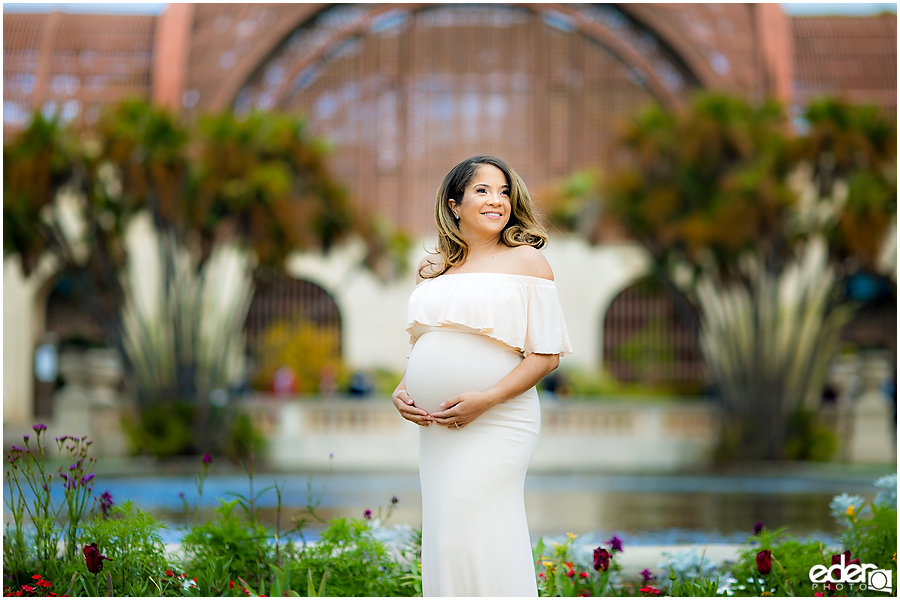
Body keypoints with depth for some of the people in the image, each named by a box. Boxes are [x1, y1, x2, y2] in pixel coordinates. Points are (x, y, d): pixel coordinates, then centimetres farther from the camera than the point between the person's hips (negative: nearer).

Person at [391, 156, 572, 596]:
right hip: (435, 426, 6)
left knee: (474, 538, -12)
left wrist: (485, 399, -15)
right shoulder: (433, 271, 16)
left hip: (496, 423, -5)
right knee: (442, 539, 6)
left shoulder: (525, 260, 1)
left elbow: (547, 354, -4)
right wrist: (402, 390, 4)